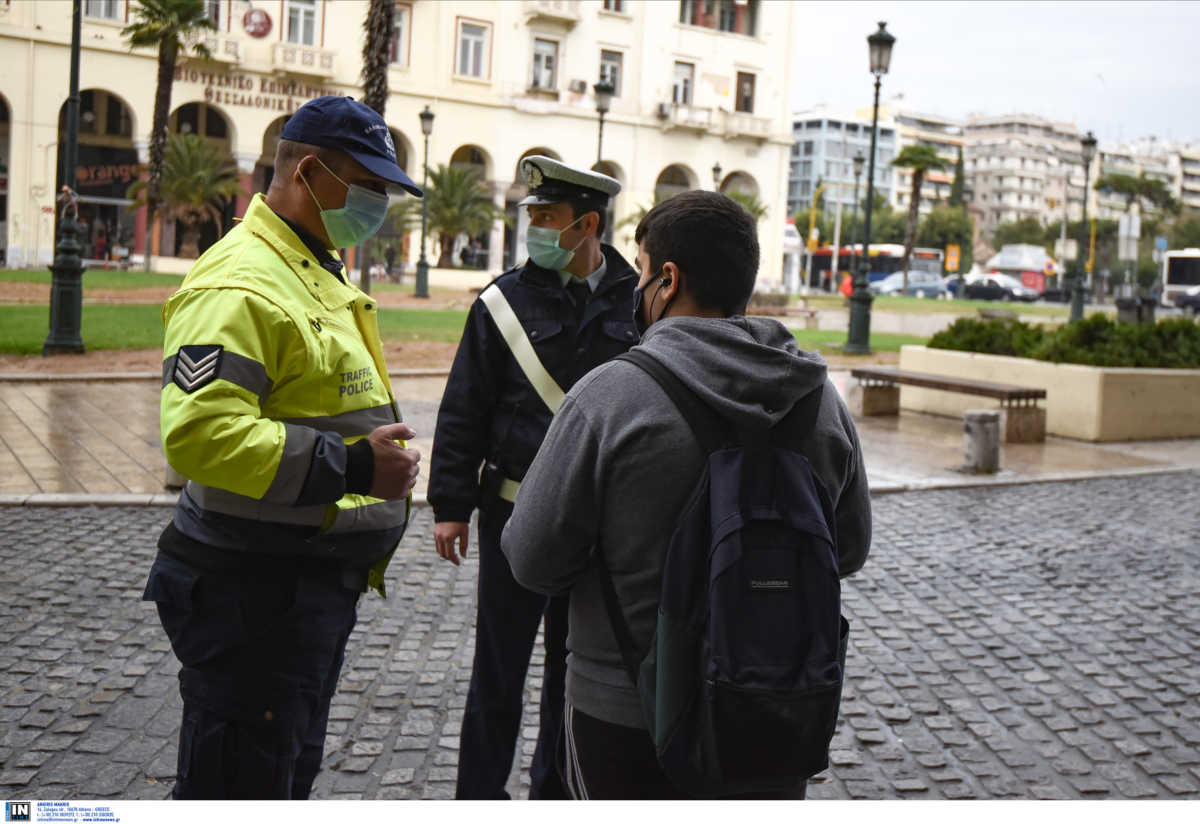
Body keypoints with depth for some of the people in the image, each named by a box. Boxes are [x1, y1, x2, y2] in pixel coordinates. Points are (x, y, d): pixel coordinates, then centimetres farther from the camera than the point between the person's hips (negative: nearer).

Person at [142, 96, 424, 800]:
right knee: (242, 785, 1)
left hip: (320, 579, 10)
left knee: (293, 769, 22)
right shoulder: (239, 282, -19)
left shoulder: (322, 272, 16)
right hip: (255, 590, -10)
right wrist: (350, 466, -28)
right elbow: (201, 433, -30)